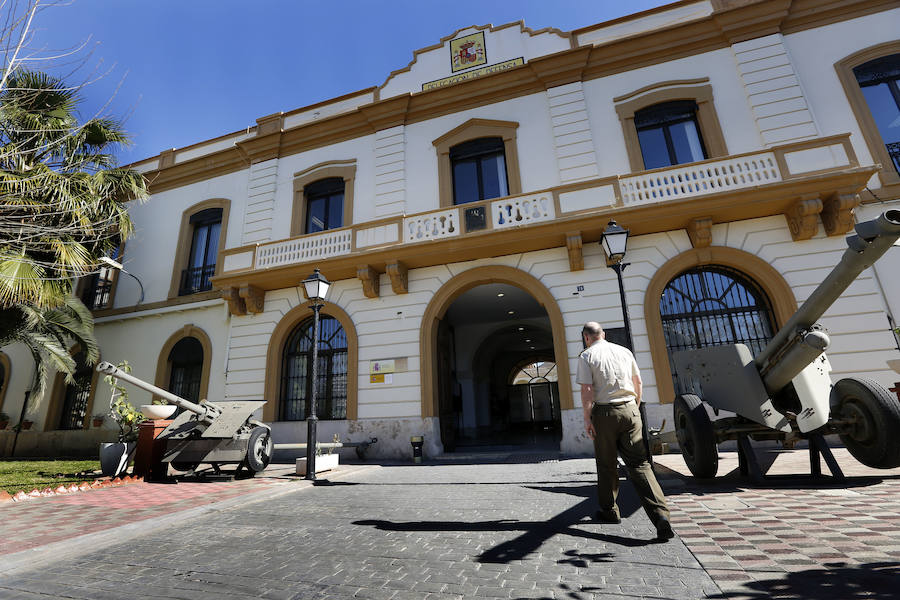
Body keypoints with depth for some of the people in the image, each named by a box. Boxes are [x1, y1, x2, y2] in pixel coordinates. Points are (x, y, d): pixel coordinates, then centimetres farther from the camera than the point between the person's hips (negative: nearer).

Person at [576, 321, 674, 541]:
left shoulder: (587, 356, -5)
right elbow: (638, 383, 14)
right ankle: (660, 515, -7)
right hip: (629, 410, 3)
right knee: (639, 463, 4)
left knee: (606, 465, 11)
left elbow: (587, 390, -11)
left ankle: (609, 512, 26)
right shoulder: (624, 351, 9)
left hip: (604, 412, -3)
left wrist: (587, 418, -7)